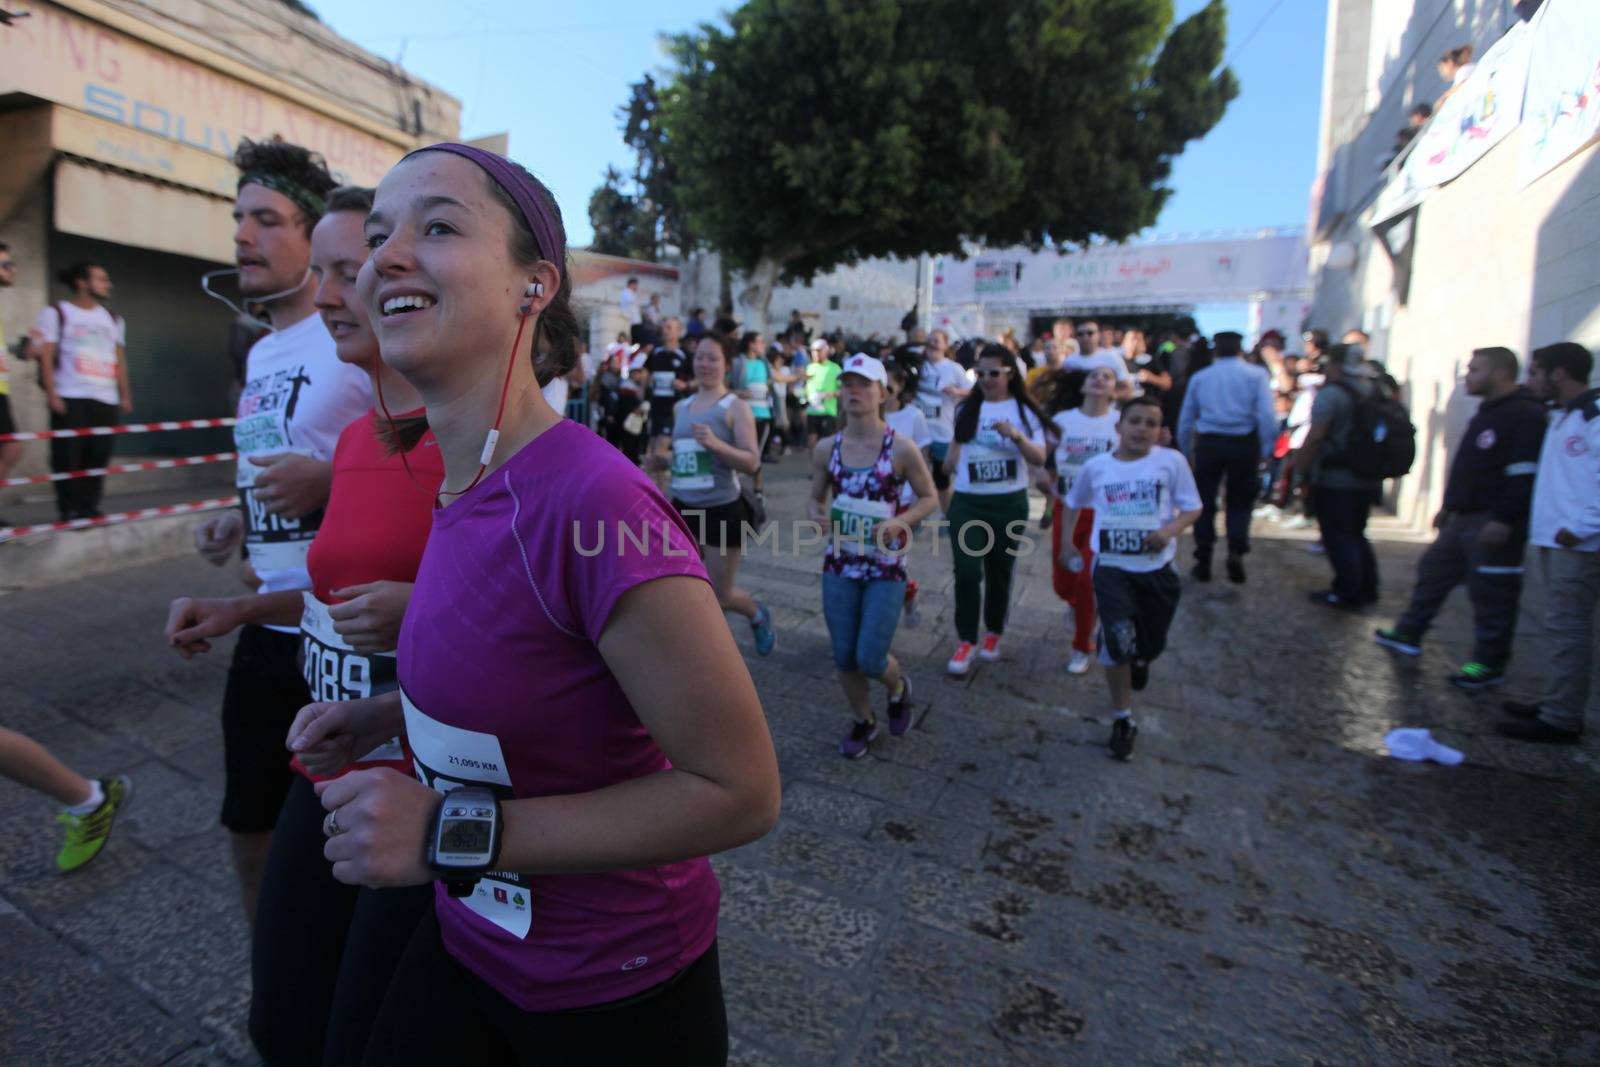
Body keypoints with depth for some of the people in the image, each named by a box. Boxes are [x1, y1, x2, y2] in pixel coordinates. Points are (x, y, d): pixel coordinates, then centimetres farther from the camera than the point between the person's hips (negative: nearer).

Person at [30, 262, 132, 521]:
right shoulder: (56, 313, 4)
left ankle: (89, 507, 7)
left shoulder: (112, 319, 18)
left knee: (98, 456, 0)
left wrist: (125, 395, 9)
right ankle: (69, 509, 1)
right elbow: (46, 356, -2)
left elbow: (120, 359, 17)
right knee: (68, 456, -6)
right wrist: (51, 394, -11)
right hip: (70, 398, -4)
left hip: (106, 399, 4)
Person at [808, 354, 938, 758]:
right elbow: (815, 499, 10)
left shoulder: (901, 448, -12)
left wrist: (898, 522, -19)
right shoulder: (826, 449, -2)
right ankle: (864, 722, 36)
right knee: (844, 658, 9)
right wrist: (816, 515, -13)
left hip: (886, 567, -3)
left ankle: (898, 686, 33)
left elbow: (929, 498, -2)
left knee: (870, 659, -4)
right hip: (839, 565, 3)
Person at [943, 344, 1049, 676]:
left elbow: (1039, 459, -10)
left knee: (1000, 573, 12)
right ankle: (966, 641, 2)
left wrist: (1016, 435, -24)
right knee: (967, 572, -10)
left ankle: (993, 635, 30)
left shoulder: (1025, 411, -1)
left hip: (1009, 504, 0)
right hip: (967, 502, 1)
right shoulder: (967, 409, 4)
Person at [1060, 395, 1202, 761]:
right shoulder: (1096, 467, 0)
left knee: (1151, 644, 16)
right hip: (1111, 567, 0)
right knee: (1117, 642, -11)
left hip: (1157, 568, 1)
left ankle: (1139, 659, 56)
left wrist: (1169, 531, -20)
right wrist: (1067, 543, 13)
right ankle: (1123, 719, 6)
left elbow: (1192, 507, -2)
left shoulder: (1171, 461, -6)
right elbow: (1073, 503, 17)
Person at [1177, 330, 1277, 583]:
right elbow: (1267, 416, -10)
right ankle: (1236, 552, -4)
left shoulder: (1200, 377, 9)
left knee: (1205, 503, 11)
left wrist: (1187, 452, 21)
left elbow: (1185, 420, 12)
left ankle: (1204, 561, 14)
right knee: (1240, 501, 15)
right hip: (1244, 444, -1)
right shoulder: (1256, 374, 1)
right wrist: (1266, 449, -3)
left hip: (1208, 443, 1)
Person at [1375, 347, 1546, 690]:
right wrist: (1448, 506, 24)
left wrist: (1503, 520, -26)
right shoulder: (1488, 412, 16)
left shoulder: (1526, 415, -16)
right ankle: (1408, 634, 28)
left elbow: (1526, 476, -23)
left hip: (1494, 523, -10)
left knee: (1491, 594, -1)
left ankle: (1489, 665, 10)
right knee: (1433, 571, 16)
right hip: (1464, 518, 10)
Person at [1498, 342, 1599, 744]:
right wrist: (1545, 524, 13)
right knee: (1563, 626, 15)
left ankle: (1561, 720, -1)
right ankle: (1556, 704, 24)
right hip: (1555, 541, 10)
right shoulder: (1562, 417, 18)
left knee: (1566, 628, -7)